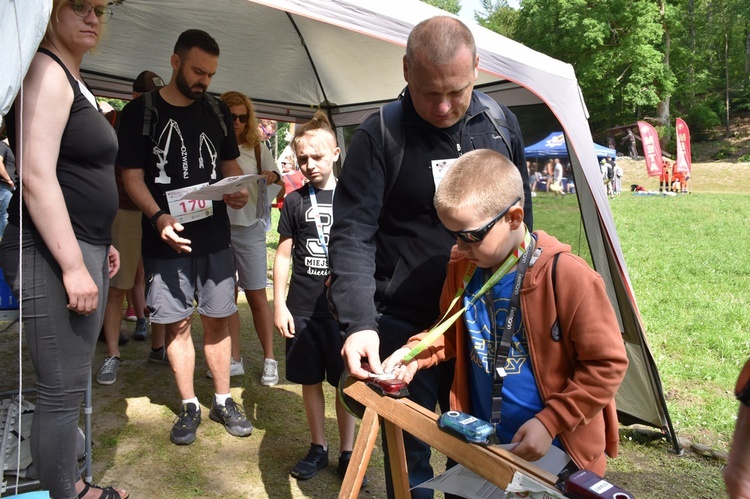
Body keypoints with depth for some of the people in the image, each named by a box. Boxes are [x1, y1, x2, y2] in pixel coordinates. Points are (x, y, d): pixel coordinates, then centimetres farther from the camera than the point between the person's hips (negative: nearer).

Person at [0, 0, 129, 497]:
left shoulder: (76, 79, 19)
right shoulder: (47, 71, -11)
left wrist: (101, 244, 21)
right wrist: (73, 266, -21)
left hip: (83, 250, 10)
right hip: (51, 254, -10)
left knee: (75, 381, 17)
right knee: (62, 389, -2)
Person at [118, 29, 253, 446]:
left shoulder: (218, 111, 9)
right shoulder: (139, 112, -1)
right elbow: (132, 176, -4)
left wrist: (239, 192, -6)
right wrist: (158, 217, -21)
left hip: (215, 236, 3)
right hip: (166, 239, -2)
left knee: (217, 318, 8)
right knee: (177, 323, 4)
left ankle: (223, 401, 21)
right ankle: (189, 406, 20)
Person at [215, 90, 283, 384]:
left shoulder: (257, 150, 3)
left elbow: (280, 188, 5)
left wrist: (274, 178, -18)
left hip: (249, 228, -1)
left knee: (257, 296, 3)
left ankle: (269, 360, 13)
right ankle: (234, 360, 19)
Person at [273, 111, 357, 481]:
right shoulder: (295, 201, 3)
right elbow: (283, 254, 5)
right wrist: (279, 304, 1)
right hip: (303, 309, 2)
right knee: (310, 380, 12)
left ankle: (347, 452, 25)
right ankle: (318, 448, 31)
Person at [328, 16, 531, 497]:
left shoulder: (501, 124, 2)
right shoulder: (380, 136, -11)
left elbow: (521, 217, 12)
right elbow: (352, 236, -15)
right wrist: (359, 322, -26)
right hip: (405, 326, -4)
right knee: (409, 450, 11)